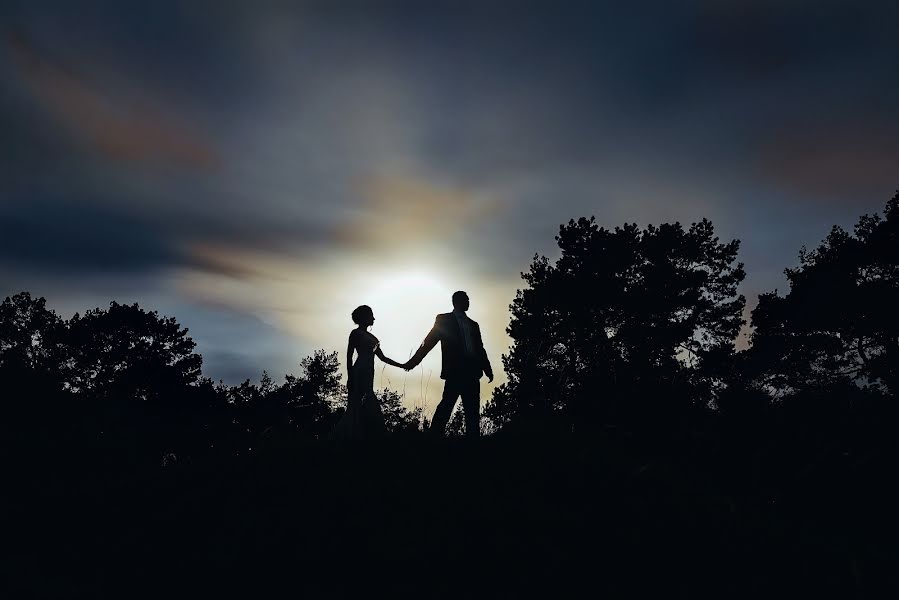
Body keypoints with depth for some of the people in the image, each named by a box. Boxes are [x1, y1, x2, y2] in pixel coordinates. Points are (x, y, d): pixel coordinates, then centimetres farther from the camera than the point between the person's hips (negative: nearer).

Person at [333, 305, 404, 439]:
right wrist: (350, 378, -12)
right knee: (357, 407, -12)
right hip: (359, 374, -8)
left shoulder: (371, 337, 21)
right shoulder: (356, 333, 0)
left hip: (368, 375, 8)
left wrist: (402, 365, 16)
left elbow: (382, 357, 21)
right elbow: (349, 356, -5)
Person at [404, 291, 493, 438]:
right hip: (455, 372, -5)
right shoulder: (444, 320, 7)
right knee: (445, 408, -10)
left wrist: (488, 370, 9)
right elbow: (428, 342, 3)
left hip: (471, 373, 5)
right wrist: (413, 361, -3)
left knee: (473, 412, 4)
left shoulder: (472, 324, 21)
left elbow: (480, 349, 18)